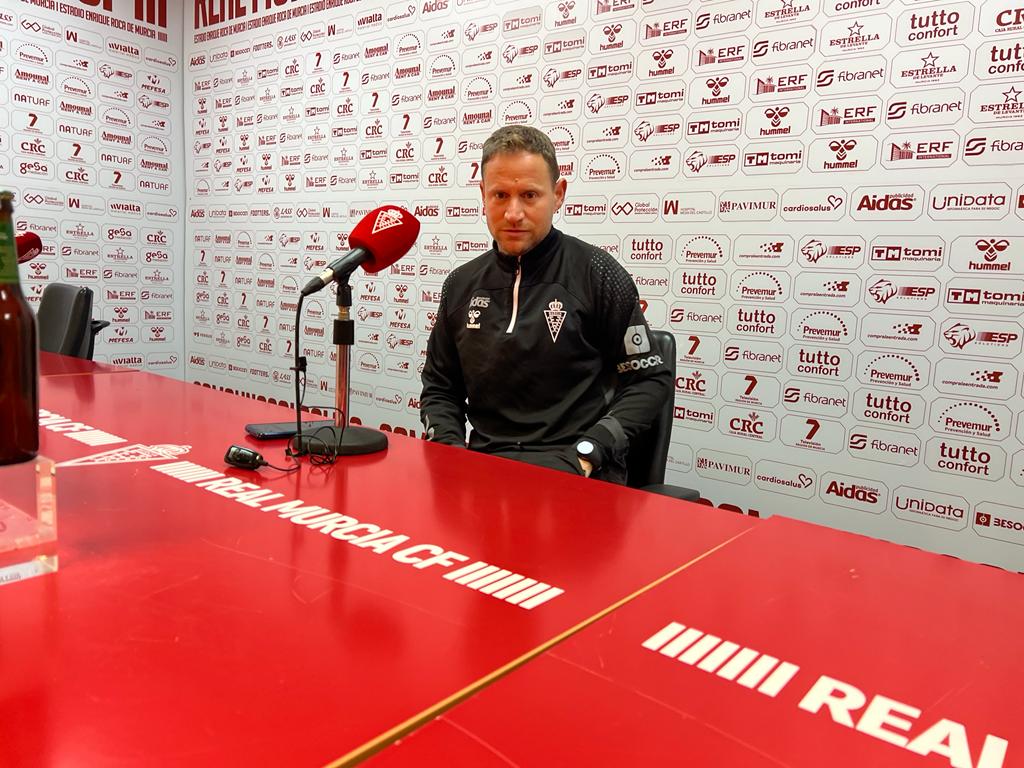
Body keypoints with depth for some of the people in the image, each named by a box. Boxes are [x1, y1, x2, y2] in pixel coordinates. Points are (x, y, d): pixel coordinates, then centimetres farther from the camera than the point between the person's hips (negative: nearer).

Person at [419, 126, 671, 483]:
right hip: (485, 458, 5)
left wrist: (586, 453, -11)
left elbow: (651, 380, 0)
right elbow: (439, 387, 20)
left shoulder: (596, 273, -2)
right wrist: (451, 448, 1)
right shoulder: (461, 284, 11)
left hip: (576, 465, -5)